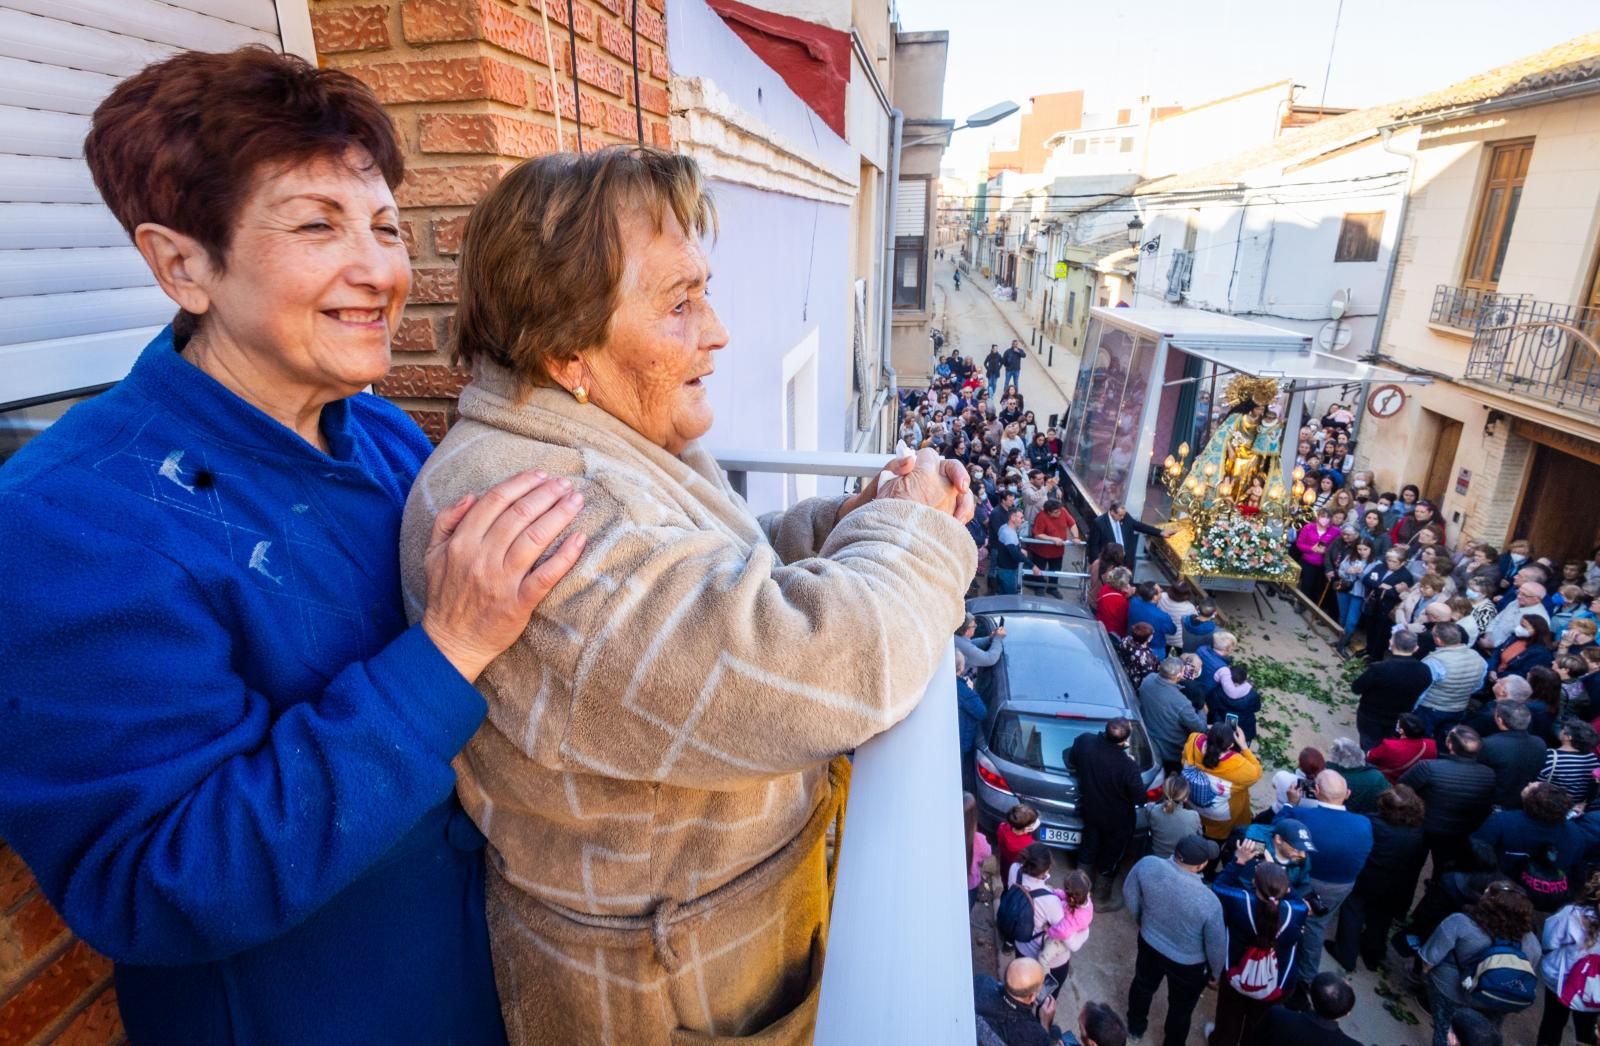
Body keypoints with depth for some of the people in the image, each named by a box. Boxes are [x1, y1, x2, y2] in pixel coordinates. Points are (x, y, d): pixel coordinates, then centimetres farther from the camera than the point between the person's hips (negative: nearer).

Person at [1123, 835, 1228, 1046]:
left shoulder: (1148, 865, -28)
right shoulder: (1209, 902, -36)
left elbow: (1129, 893, -7)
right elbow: (1216, 946, -19)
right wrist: (1216, 972, 3)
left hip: (1149, 944, 4)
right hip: (1189, 964, -3)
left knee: (1143, 985, 32)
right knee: (1181, 1008, 26)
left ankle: (1135, 1027, 57)